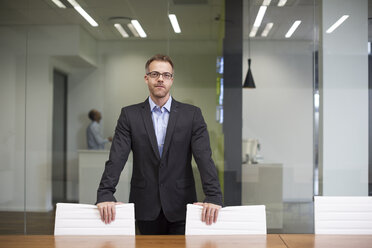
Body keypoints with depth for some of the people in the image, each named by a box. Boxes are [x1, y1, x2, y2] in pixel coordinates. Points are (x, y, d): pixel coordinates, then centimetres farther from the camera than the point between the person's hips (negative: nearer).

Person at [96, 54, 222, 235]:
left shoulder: (192, 114, 1)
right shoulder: (129, 115, 3)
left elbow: (204, 158, -7)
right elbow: (116, 158, -6)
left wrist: (213, 198, -20)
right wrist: (105, 195, -20)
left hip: (180, 207, 0)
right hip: (146, 208, 1)